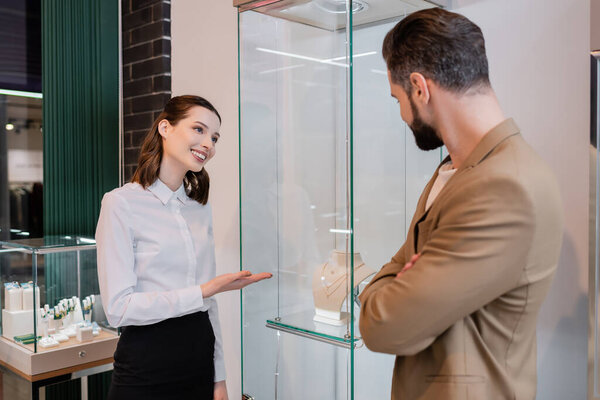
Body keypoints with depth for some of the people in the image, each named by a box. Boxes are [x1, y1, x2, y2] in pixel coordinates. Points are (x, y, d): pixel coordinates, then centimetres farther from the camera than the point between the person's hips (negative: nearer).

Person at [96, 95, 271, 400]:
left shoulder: (200, 207, 8)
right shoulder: (122, 203, -11)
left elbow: (209, 303, 10)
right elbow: (118, 308, -17)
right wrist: (203, 291, -19)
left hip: (200, 360, 5)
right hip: (146, 369, -5)